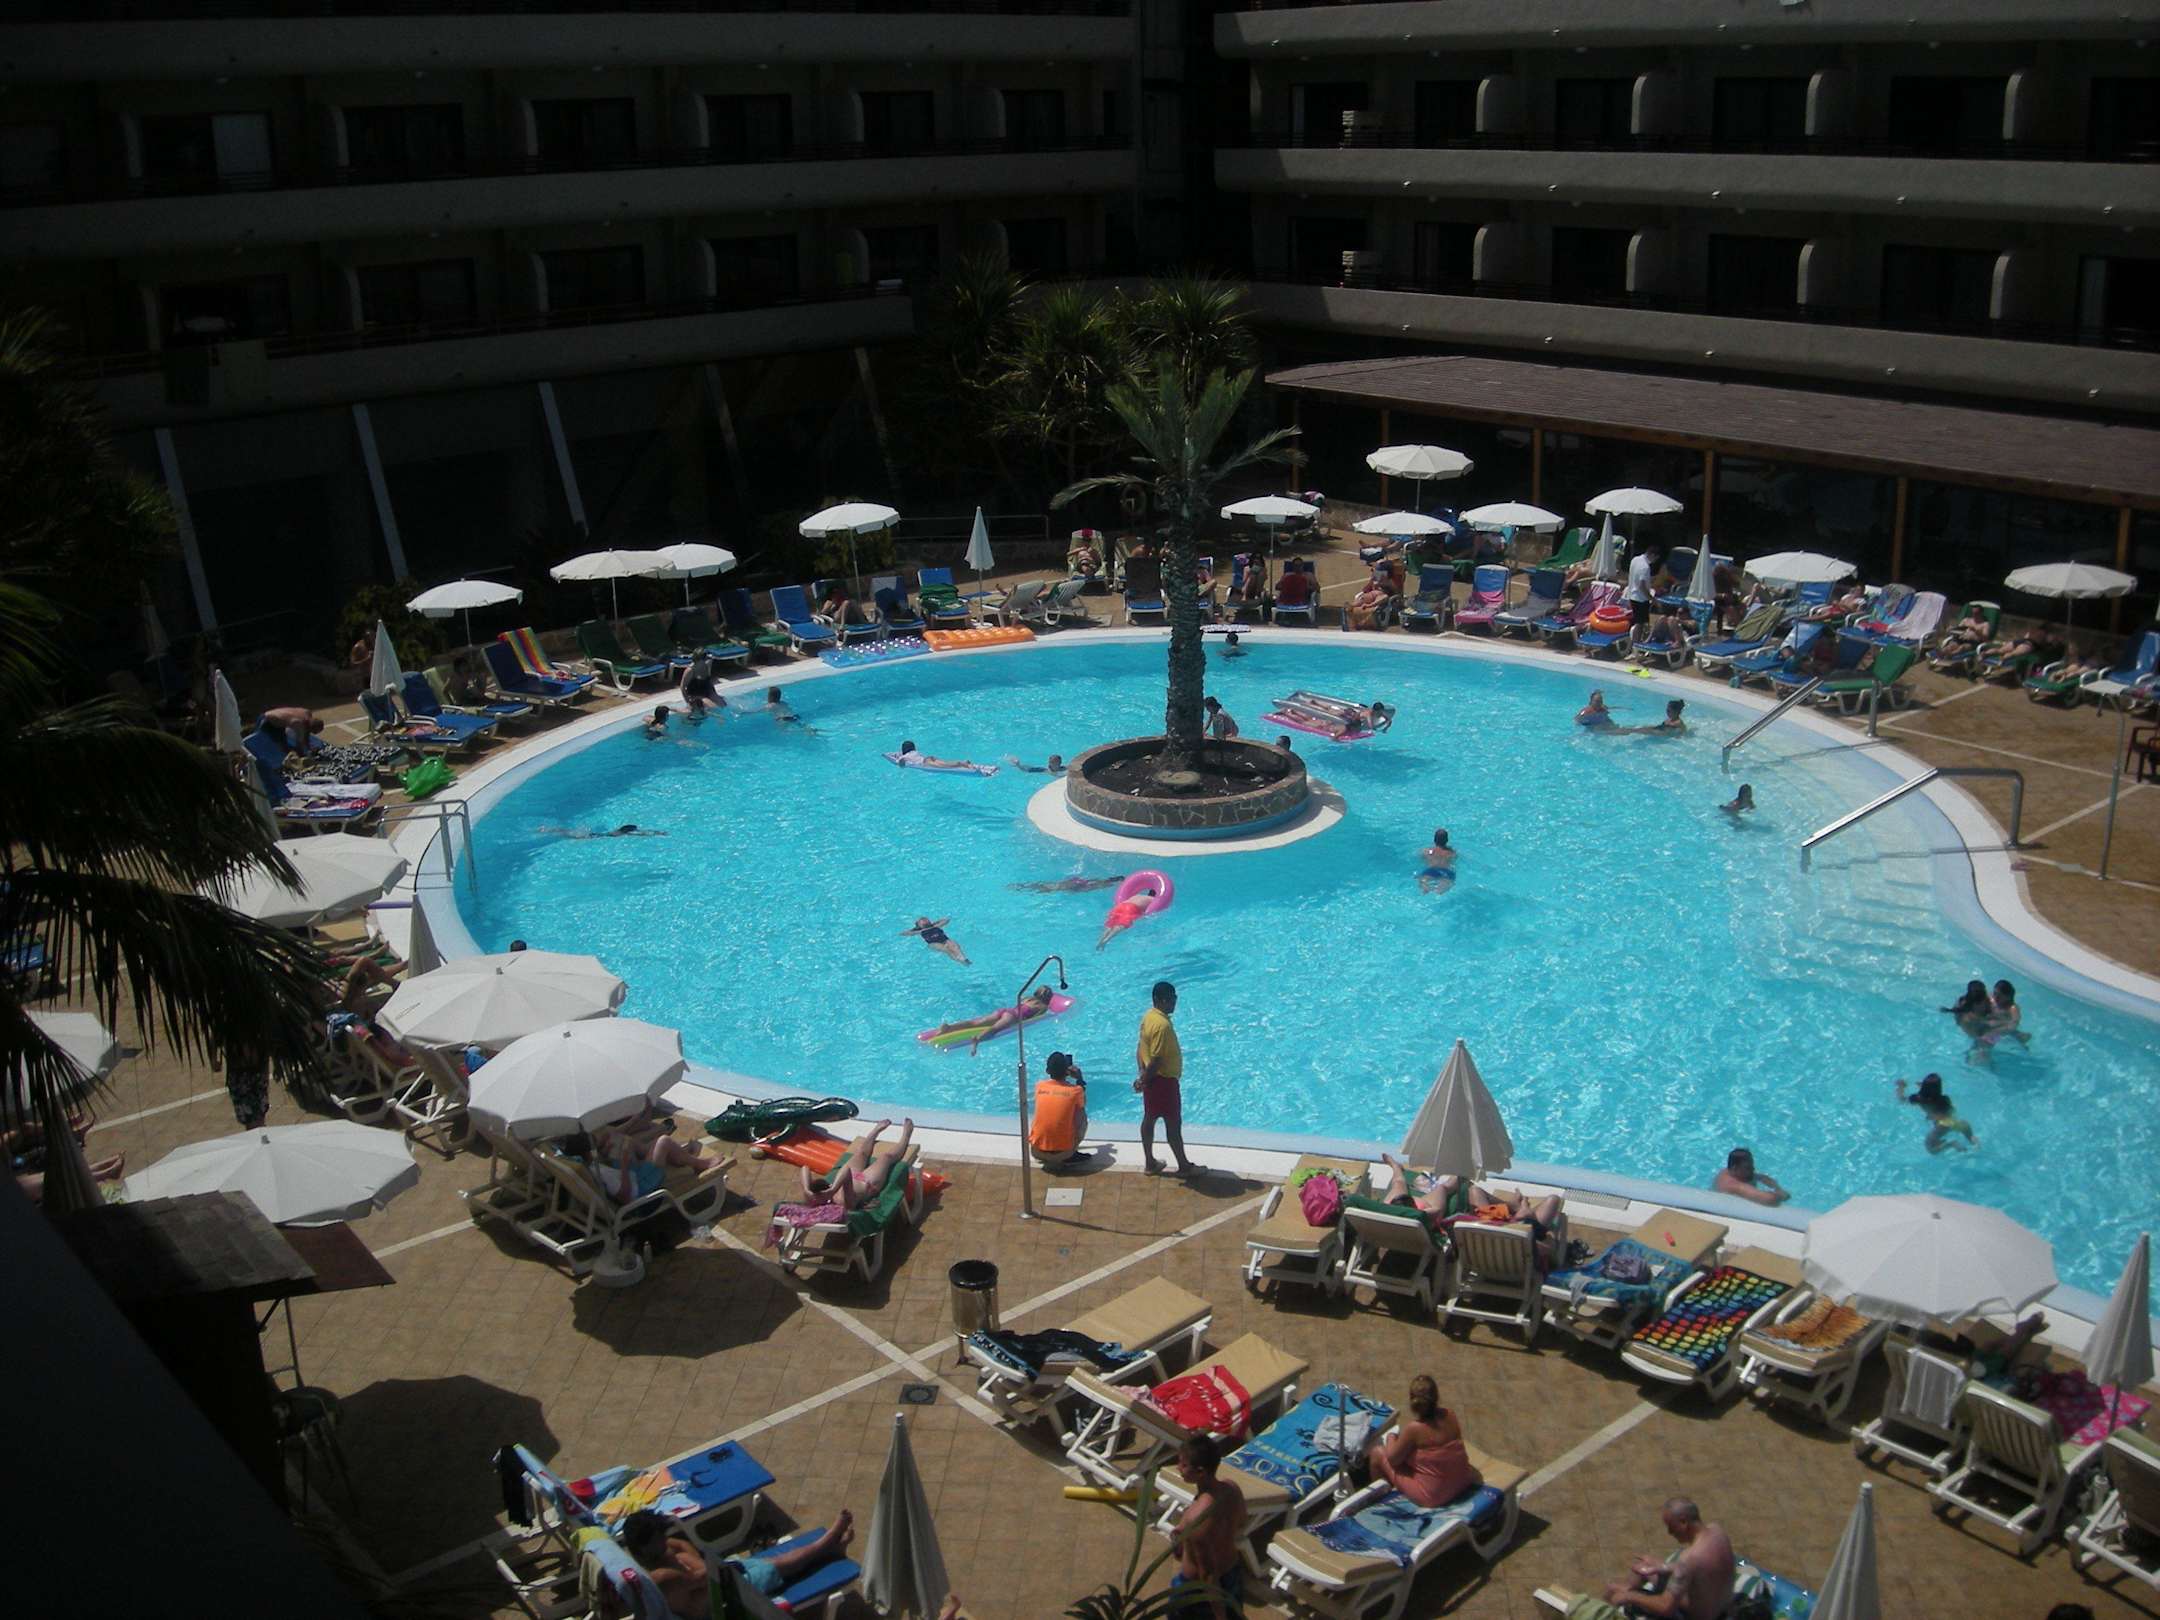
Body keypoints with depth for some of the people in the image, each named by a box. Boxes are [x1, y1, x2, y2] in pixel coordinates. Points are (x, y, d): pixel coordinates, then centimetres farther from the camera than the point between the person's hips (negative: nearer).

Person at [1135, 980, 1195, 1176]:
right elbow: (1156, 1059, -25)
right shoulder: (1163, 1025, -27)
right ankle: (1184, 1166, 15)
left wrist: (1143, 1075, 6)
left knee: (1149, 1118, 16)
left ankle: (1150, 1163, 27)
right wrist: (1145, 1081, -14)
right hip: (1164, 1080, -10)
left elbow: (1141, 1049, 8)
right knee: (1174, 1124, 3)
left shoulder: (1148, 1016, 3)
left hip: (1152, 1079, 10)